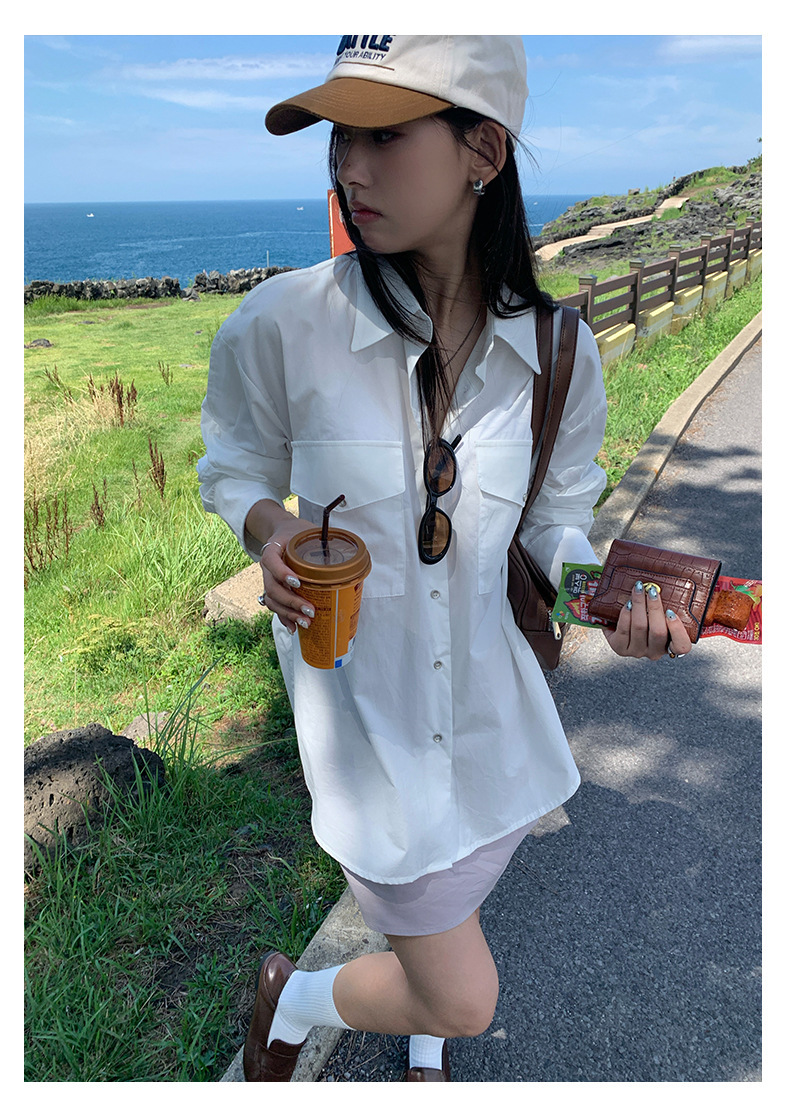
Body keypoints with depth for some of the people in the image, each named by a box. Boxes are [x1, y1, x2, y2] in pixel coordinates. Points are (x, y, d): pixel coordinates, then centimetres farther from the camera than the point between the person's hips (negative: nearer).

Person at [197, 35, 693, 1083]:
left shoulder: (558, 354, -10)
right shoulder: (281, 323, -18)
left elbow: (555, 520, 3)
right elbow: (235, 466, 0)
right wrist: (271, 528, -22)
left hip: (486, 687, 4)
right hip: (359, 689, -3)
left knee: (445, 918, 28)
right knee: (462, 997, 3)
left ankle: (421, 1049, 64)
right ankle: (292, 992, 37)